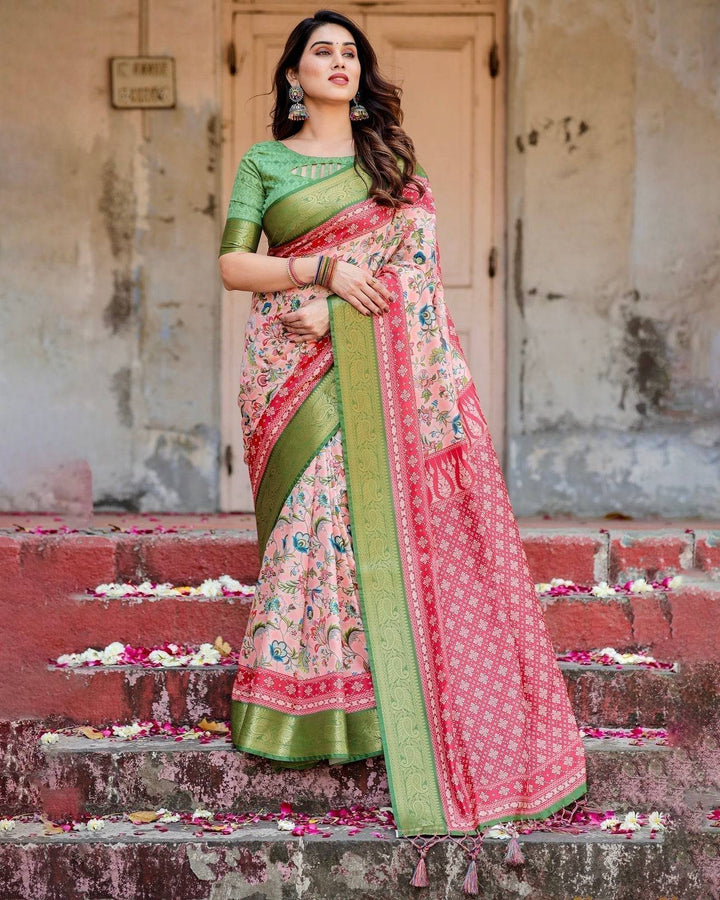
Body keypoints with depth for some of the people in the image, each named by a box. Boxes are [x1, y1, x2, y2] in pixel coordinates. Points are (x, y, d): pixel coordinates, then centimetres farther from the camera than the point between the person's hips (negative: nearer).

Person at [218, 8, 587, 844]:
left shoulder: (392, 160, 16)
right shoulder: (264, 162, 11)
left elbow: (412, 255, 4)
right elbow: (233, 265, 2)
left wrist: (331, 312, -11)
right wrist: (322, 273, -12)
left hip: (376, 368, 1)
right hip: (296, 370, -1)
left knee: (392, 515, -6)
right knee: (315, 515, -7)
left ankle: (395, 705, 0)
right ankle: (309, 707, 1)